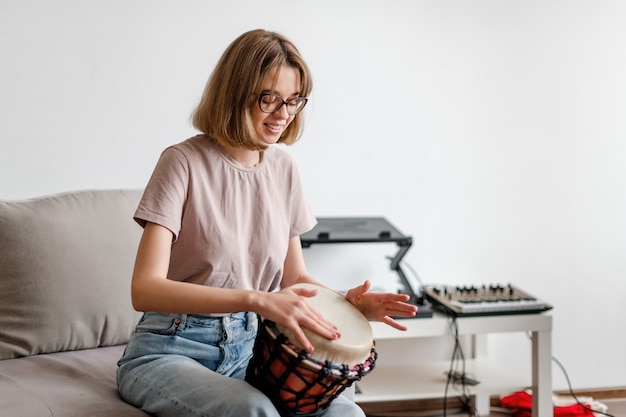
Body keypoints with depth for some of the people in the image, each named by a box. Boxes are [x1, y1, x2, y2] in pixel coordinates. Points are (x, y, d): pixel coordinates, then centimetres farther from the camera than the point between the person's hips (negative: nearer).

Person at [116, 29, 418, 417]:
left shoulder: (283, 169, 5)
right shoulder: (185, 163, -13)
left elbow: (295, 276, 14)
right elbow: (145, 289, -24)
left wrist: (346, 299, -8)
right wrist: (255, 300, -36)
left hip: (249, 350, 6)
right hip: (173, 352, -5)